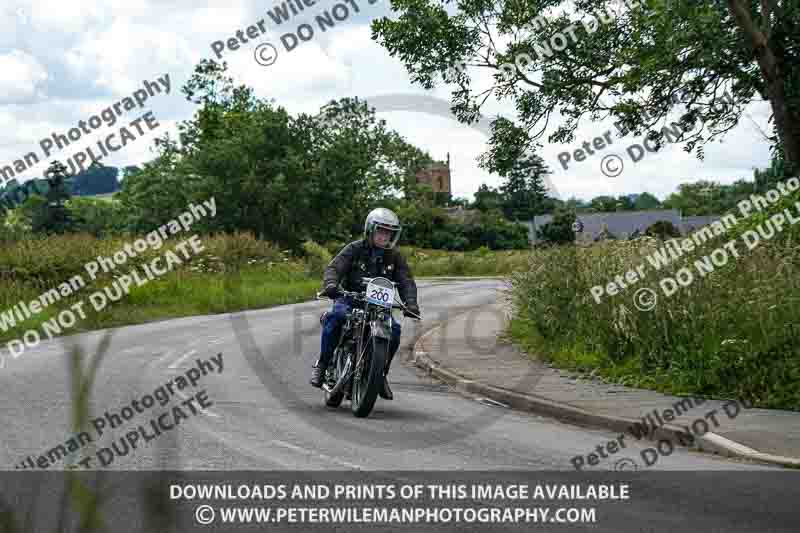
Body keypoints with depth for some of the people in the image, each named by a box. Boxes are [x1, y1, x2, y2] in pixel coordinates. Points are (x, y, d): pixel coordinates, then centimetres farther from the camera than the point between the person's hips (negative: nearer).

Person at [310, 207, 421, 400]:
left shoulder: (395, 257, 8)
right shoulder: (355, 249, 0)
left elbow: (406, 282, 0)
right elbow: (334, 267, -11)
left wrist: (411, 303, -21)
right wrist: (330, 284, -34)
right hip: (349, 298, -3)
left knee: (394, 330, -21)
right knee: (335, 316, -34)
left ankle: (381, 373, 1)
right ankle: (322, 363, -19)